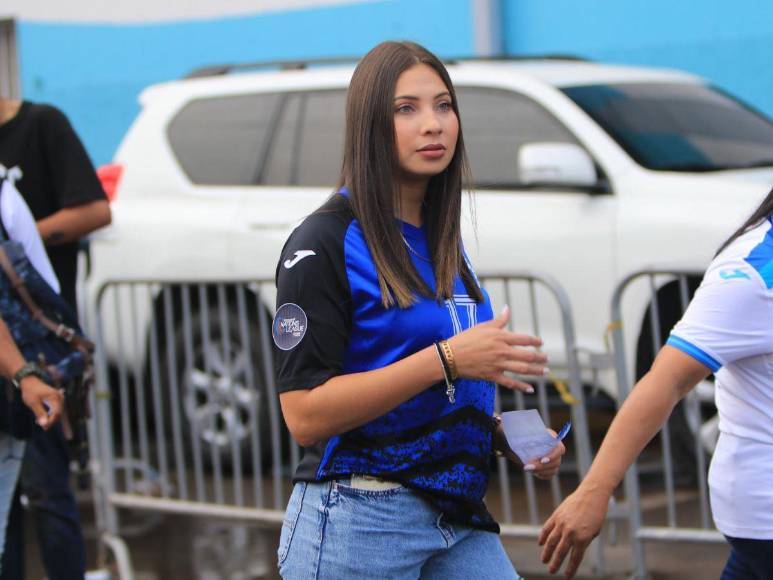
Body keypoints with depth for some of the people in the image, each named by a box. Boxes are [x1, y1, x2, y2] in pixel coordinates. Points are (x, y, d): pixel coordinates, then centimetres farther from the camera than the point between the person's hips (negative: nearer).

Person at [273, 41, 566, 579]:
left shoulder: (443, 241, 14)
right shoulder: (326, 242, -10)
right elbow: (305, 415, -18)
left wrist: (504, 435, 6)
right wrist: (445, 359, -23)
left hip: (459, 519, 7)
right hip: (358, 524, -7)